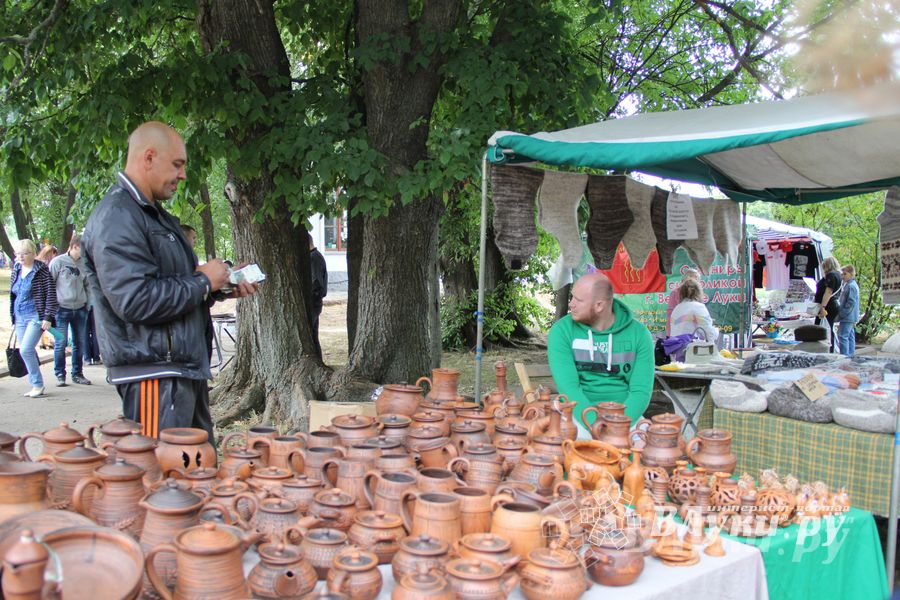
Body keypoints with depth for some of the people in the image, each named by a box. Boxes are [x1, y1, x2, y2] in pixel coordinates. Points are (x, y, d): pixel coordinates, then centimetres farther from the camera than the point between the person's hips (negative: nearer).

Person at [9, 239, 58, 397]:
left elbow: (51, 294, -10)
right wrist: (13, 317, 18)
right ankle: (35, 386, 16)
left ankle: (37, 384, -4)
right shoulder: (16, 271, 12)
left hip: (36, 317, -7)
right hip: (20, 317, 7)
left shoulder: (41, 270, -8)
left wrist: (47, 317, -15)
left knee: (25, 350, -16)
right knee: (27, 352, 7)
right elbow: (13, 294, 20)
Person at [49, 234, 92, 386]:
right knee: (60, 343, -4)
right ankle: (60, 375, 8)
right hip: (62, 309, -5)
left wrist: (87, 303, 12)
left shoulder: (84, 264, 7)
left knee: (80, 343, 8)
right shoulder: (58, 262, -6)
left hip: (80, 309, 5)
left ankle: (77, 374, 20)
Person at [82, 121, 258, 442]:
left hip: (186, 368, 10)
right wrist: (203, 281, -14)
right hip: (154, 374, -10)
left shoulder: (157, 215, 19)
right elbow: (135, 300, -26)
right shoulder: (116, 217, -15)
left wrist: (224, 285, 10)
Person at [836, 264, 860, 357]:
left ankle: (844, 355, -12)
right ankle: (850, 354, 21)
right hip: (851, 317, 11)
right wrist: (841, 313, 19)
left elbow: (851, 303, -21)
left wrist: (842, 313, -18)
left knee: (843, 336, -11)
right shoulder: (848, 285, 15)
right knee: (850, 336, 14)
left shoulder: (851, 286, -16)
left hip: (847, 318, -11)